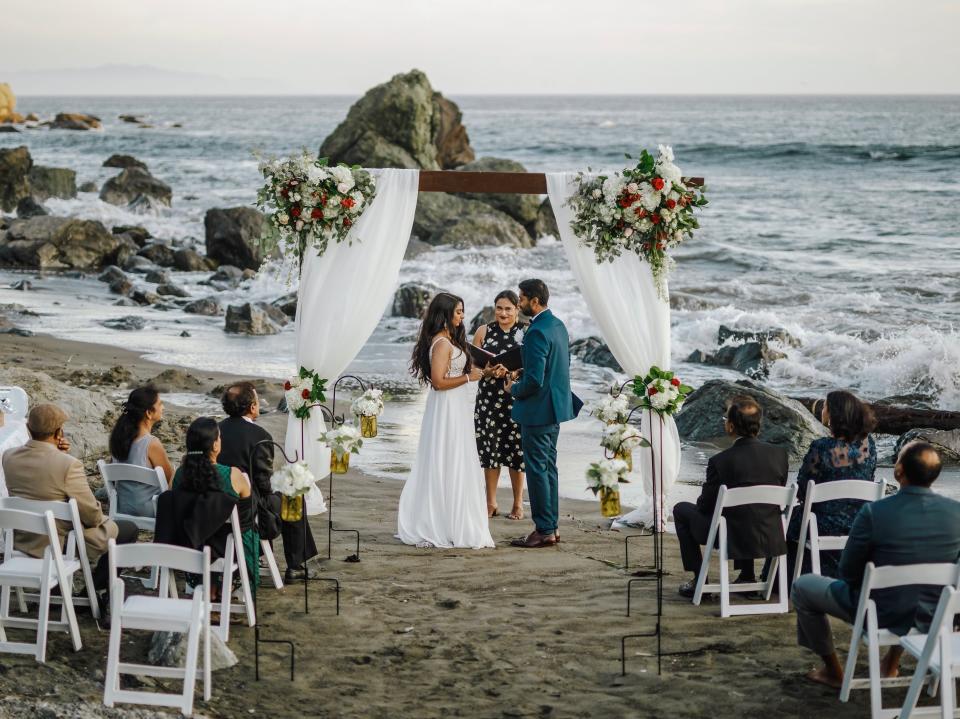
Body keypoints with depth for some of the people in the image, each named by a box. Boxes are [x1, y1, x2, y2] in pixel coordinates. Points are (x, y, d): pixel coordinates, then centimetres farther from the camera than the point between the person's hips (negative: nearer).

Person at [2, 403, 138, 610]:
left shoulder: (9, 457, -8)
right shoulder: (68, 464, -27)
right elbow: (92, 515, -20)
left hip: (25, 541, 7)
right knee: (128, 529, 15)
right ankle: (99, 591, 20)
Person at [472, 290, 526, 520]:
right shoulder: (483, 331, 7)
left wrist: (510, 371, -18)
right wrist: (488, 371, -13)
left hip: (516, 399, -2)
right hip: (489, 397, 2)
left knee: (516, 449, 1)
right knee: (490, 448, 5)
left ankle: (518, 504, 11)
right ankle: (491, 503, 15)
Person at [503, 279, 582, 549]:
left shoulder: (537, 332, -22)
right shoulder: (558, 325, 9)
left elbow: (534, 381, -26)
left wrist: (514, 389, -6)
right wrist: (521, 377, 13)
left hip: (538, 410, -10)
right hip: (556, 405, 10)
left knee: (537, 470, -2)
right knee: (548, 467, 16)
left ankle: (544, 531, 2)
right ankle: (551, 526, 22)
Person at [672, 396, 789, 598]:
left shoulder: (720, 461, -20)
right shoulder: (779, 454, -7)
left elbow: (705, 506, -7)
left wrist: (702, 502, 16)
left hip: (733, 540, -5)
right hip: (771, 540, 5)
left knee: (681, 509, 18)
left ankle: (699, 581, 18)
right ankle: (747, 575, 34)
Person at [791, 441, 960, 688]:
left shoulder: (874, 513, -26)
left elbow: (847, 572, -13)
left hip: (881, 616, -4)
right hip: (933, 617, 4)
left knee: (802, 586, 19)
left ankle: (833, 671, 29)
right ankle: (892, 663, 44)